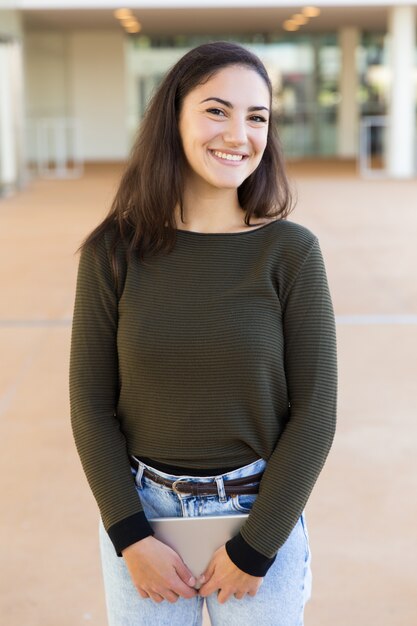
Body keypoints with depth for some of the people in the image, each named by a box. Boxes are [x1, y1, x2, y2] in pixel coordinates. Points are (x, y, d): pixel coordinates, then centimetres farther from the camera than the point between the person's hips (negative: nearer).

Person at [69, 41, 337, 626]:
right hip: (141, 512, 1)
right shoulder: (115, 250, -8)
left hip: (262, 515, 0)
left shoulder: (291, 252, -11)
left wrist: (254, 547, -9)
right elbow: (91, 401, -4)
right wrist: (132, 538, -9)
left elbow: (314, 411, -8)